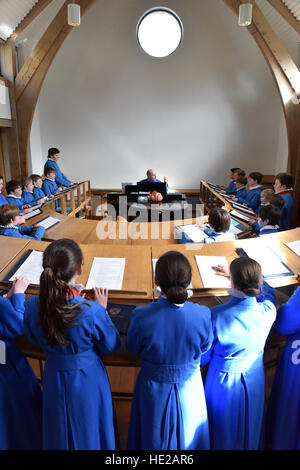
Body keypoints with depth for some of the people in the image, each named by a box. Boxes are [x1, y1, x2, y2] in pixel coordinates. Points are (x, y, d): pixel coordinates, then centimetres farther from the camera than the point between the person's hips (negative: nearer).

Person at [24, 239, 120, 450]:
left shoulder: (32, 306, -23)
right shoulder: (92, 311, -34)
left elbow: (34, 338, 0)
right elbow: (111, 346, -15)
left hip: (54, 378, 4)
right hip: (87, 379, -3)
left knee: (60, 430, 31)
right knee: (88, 430, 26)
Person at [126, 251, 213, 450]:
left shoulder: (141, 317, -31)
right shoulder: (203, 315, -27)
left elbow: (132, 349, -10)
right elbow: (206, 347, -6)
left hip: (155, 391, -1)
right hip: (190, 389, 1)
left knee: (155, 439, 28)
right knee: (188, 436, 30)